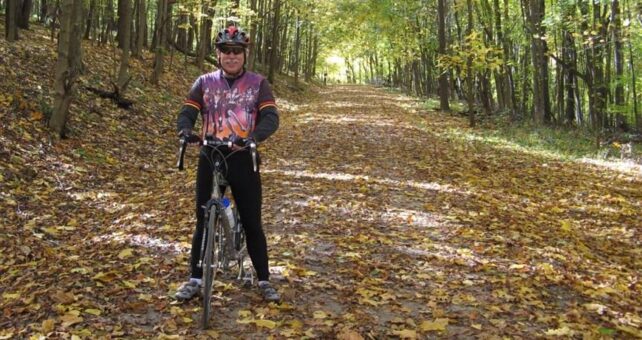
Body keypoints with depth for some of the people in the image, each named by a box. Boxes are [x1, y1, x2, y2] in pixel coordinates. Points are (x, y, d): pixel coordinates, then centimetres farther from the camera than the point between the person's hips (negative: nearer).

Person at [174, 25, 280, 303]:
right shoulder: (204, 82, 7)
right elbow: (187, 113, -1)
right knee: (204, 221, 6)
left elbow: (271, 117, -10)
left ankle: (264, 281, 15)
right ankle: (195, 279, 18)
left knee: (252, 223, 4)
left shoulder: (258, 83, 2)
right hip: (210, 158, 2)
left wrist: (254, 136, -31)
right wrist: (185, 131, -25)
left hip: (244, 160, -1)